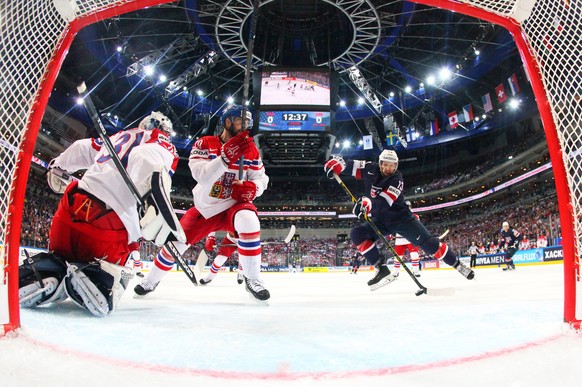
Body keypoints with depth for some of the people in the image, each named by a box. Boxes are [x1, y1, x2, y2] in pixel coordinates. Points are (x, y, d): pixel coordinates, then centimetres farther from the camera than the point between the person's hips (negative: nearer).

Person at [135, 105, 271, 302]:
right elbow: (202, 176, -25)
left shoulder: (251, 150, -2)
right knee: (176, 242, 2)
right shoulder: (205, 144, -10)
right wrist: (226, 157, -39)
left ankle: (252, 279, -21)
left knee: (248, 219, -34)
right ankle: (151, 280, 33)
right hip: (204, 208, 0)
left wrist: (252, 187, -23)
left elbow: (261, 178, 0)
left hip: (233, 204, 0)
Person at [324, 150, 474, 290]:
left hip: (401, 217, -4)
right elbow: (352, 165, 4)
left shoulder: (397, 179, -19)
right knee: (357, 234, -17)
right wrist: (337, 162, -17)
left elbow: (384, 199, -35)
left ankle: (458, 265, 7)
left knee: (428, 242, -13)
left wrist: (368, 202, -53)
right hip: (380, 221, 4)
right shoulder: (370, 169, -5)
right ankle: (382, 270, -16)